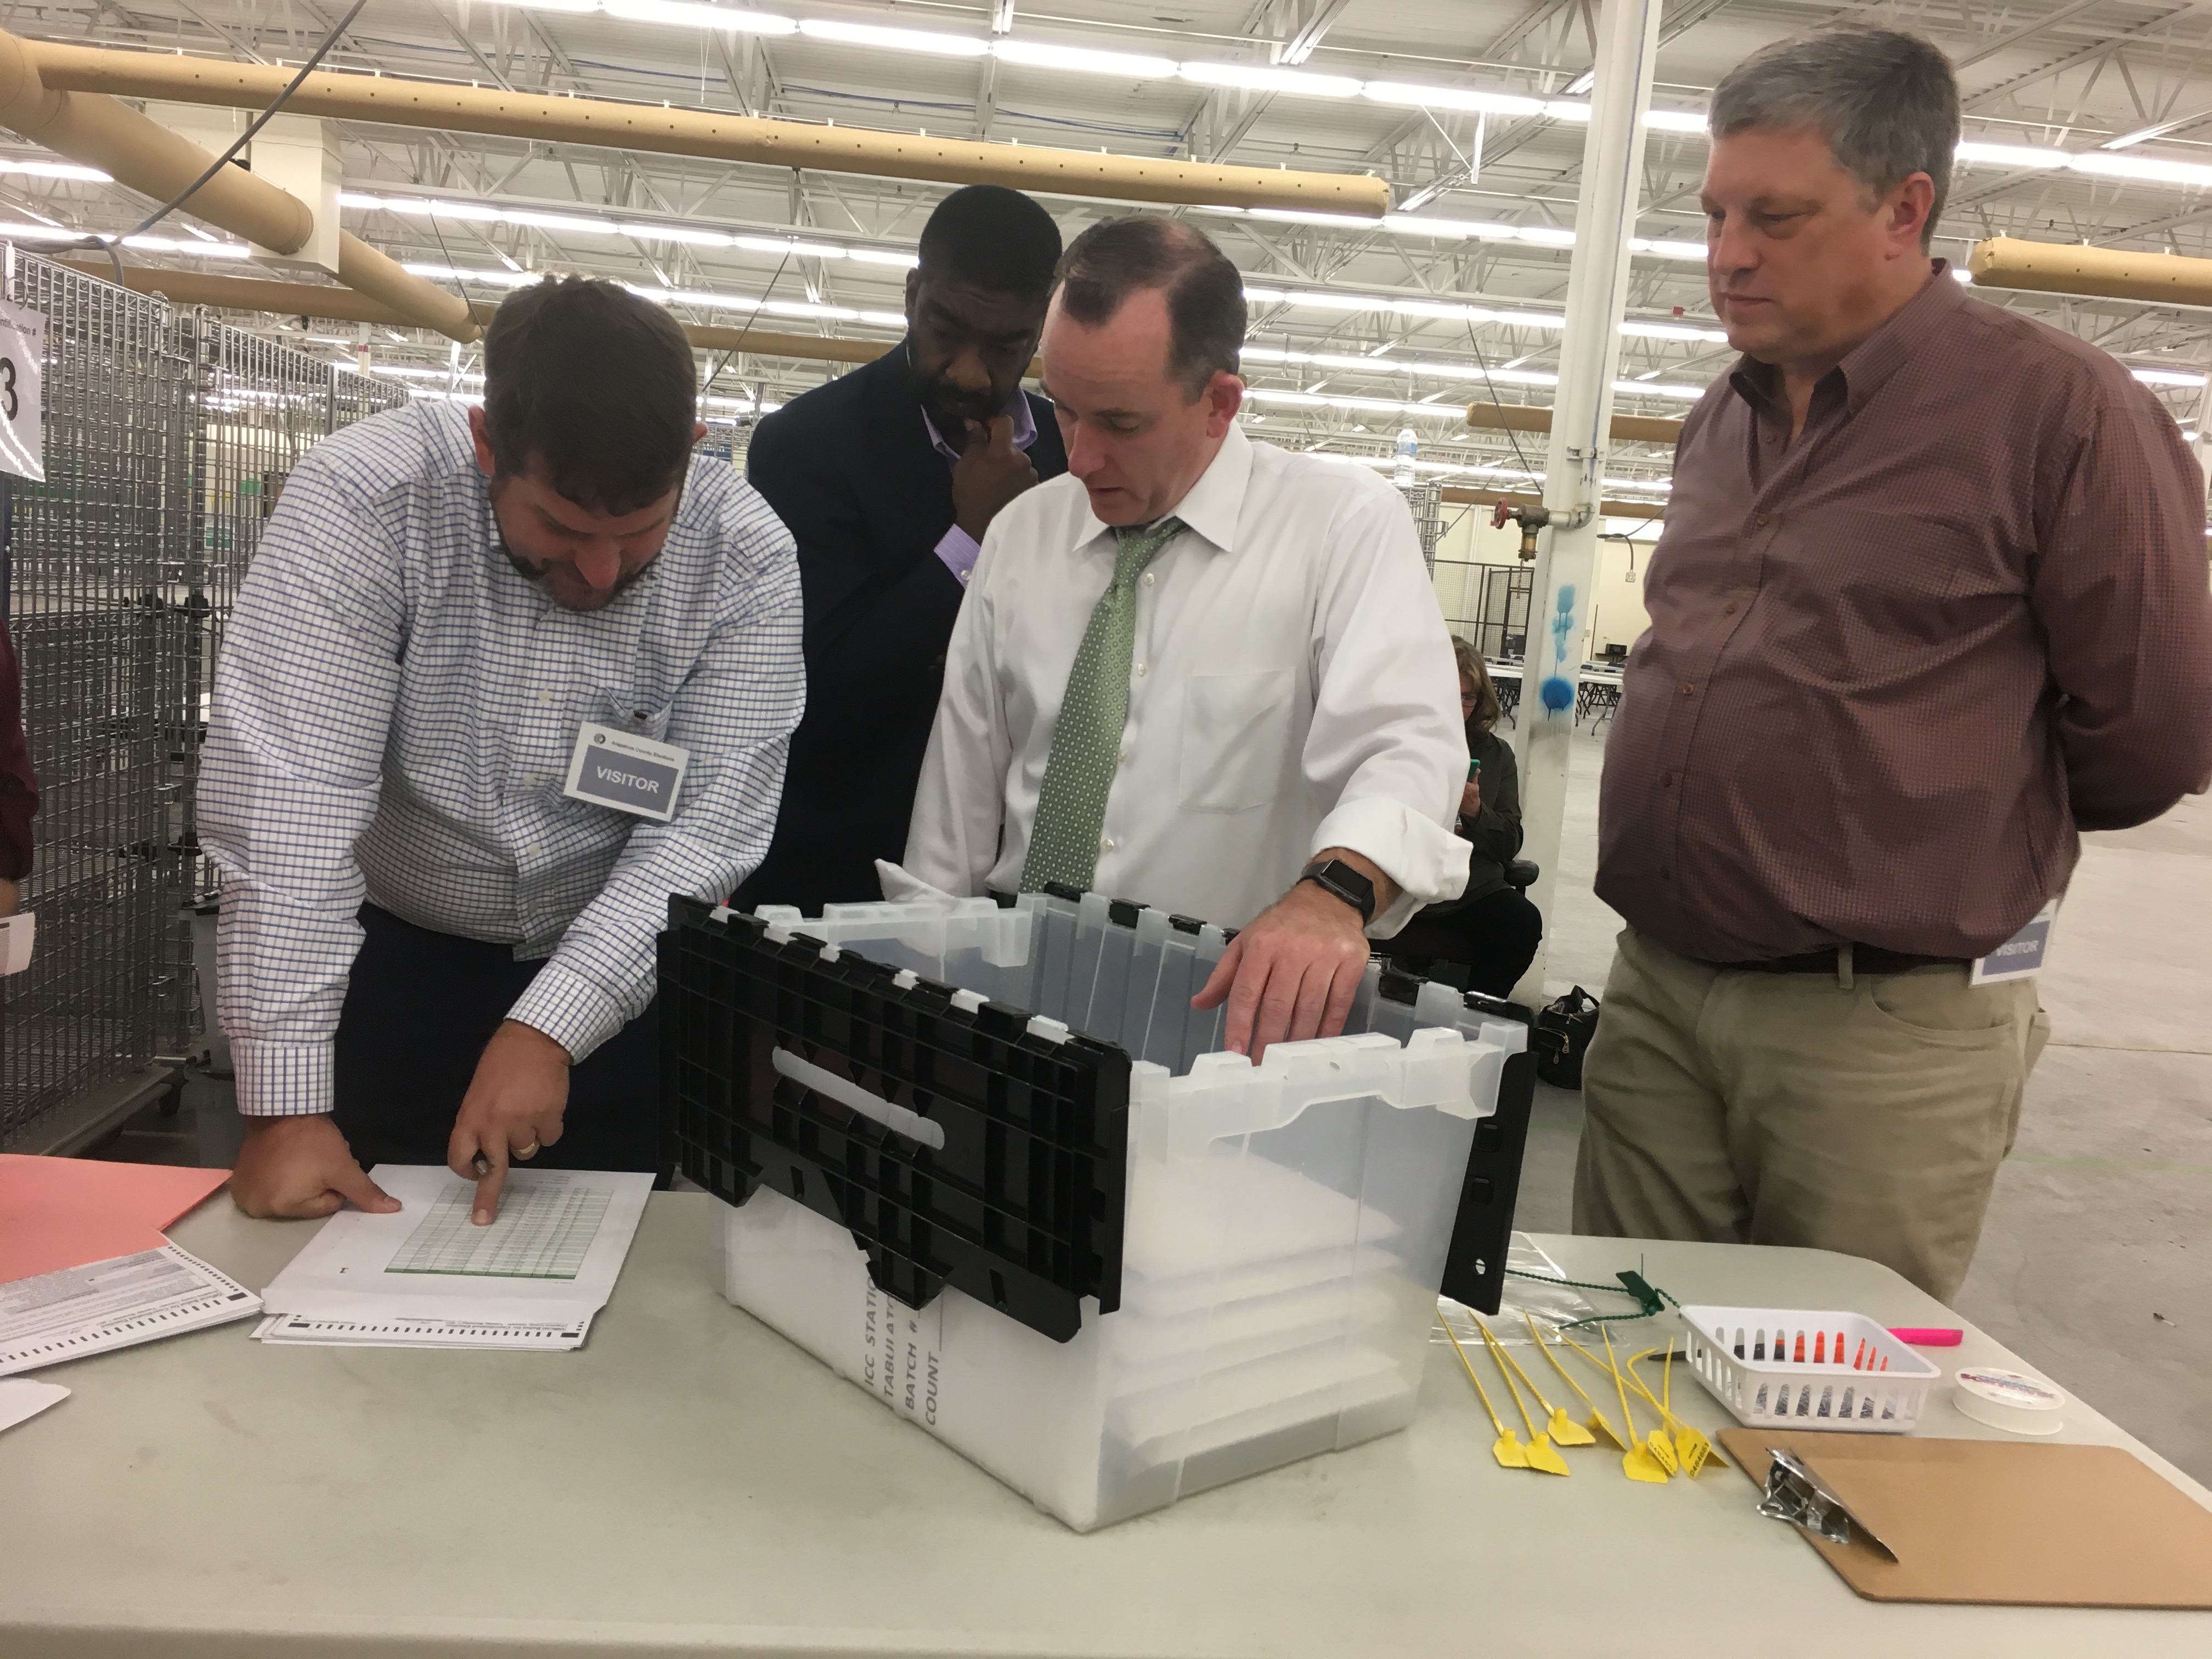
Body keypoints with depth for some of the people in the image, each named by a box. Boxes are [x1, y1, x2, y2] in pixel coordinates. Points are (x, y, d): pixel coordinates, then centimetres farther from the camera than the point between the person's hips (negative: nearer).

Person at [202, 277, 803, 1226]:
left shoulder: (746, 560, -18)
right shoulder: (361, 500, -22)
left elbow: (707, 826, -20)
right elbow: (289, 795, -25)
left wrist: (551, 1030, -30)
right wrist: (286, 1107, -28)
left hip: (630, 976, 1)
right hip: (392, 959, 0)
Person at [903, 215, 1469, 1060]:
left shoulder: (1348, 524, -4)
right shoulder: (1020, 532, 9)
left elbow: (1404, 743, -19)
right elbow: (962, 782, 10)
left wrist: (1335, 892, -38)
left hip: (1228, 1012, -3)